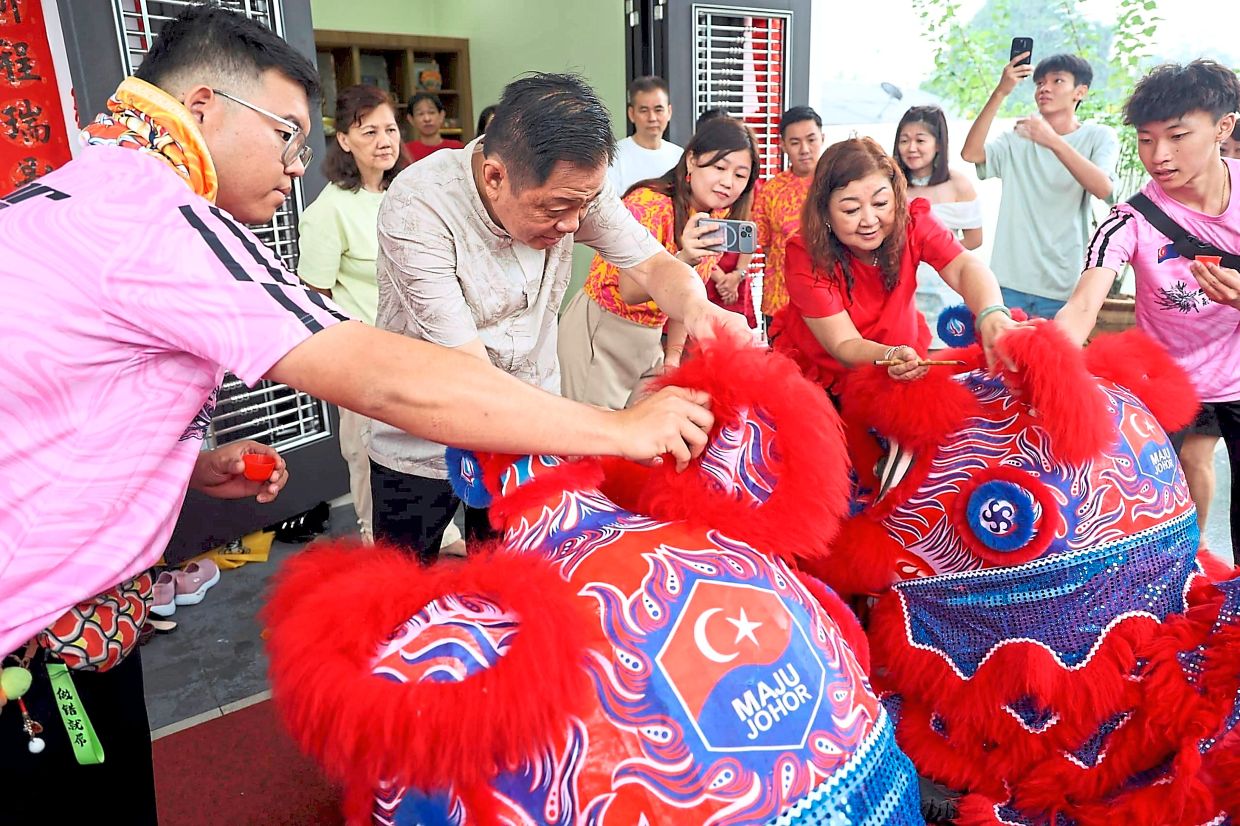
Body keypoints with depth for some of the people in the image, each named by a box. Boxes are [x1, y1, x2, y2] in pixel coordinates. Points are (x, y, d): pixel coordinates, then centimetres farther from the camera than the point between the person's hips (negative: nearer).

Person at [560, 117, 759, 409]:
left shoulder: (720, 222, 2)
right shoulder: (649, 204, -20)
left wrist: (674, 353, 3)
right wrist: (682, 260, -44)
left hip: (650, 337, 7)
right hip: (598, 331, -7)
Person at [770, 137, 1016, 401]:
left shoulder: (911, 222, -22)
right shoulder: (806, 255, -30)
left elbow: (965, 269, -37)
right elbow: (844, 345, -32)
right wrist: (892, 356, -54)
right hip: (819, 371, 2)